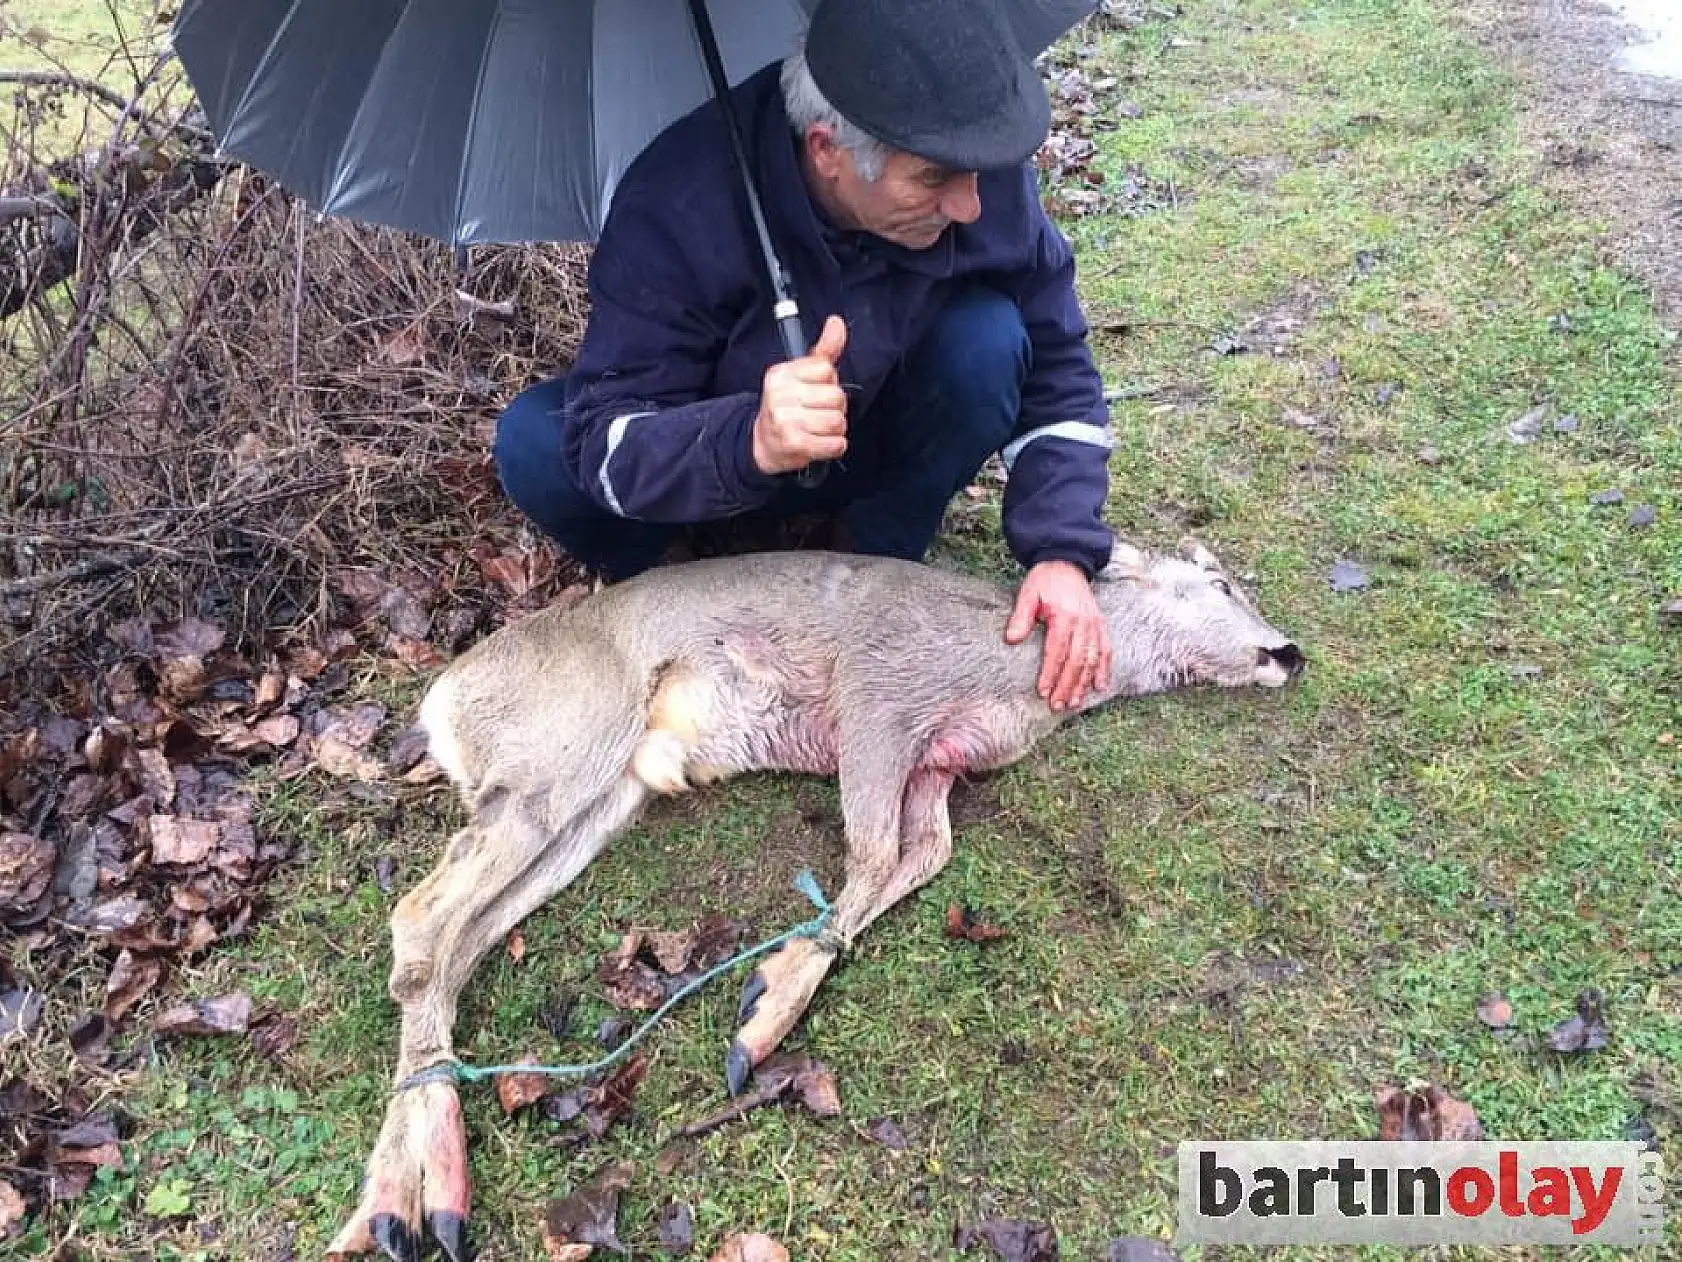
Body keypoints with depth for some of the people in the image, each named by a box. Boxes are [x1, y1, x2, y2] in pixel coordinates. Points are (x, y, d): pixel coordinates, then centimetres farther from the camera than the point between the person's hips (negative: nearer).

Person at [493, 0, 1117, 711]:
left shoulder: (985, 175, -25)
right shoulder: (677, 204, -34)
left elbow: (1058, 372, -14)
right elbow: (606, 439, -34)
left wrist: (1063, 553, -29)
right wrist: (751, 441, -55)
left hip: (880, 452, 2)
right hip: (718, 457, -1)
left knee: (988, 337, -28)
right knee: (534, 440, -29)